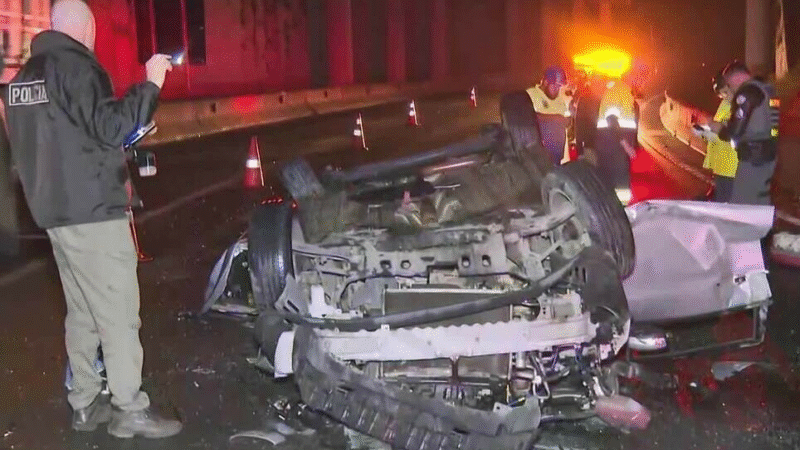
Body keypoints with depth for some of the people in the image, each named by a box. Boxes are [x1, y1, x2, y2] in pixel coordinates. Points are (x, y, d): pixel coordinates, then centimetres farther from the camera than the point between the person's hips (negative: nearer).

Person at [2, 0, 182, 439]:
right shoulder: (75, 66, -12)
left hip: (56, 210, 9)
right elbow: (109, 126, -20)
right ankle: (130, 410, 0)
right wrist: (150, 84, -15)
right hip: (93, 211, -9)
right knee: (118, 314, -4)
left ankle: (85, 404, 19)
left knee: (81, 312, 13)